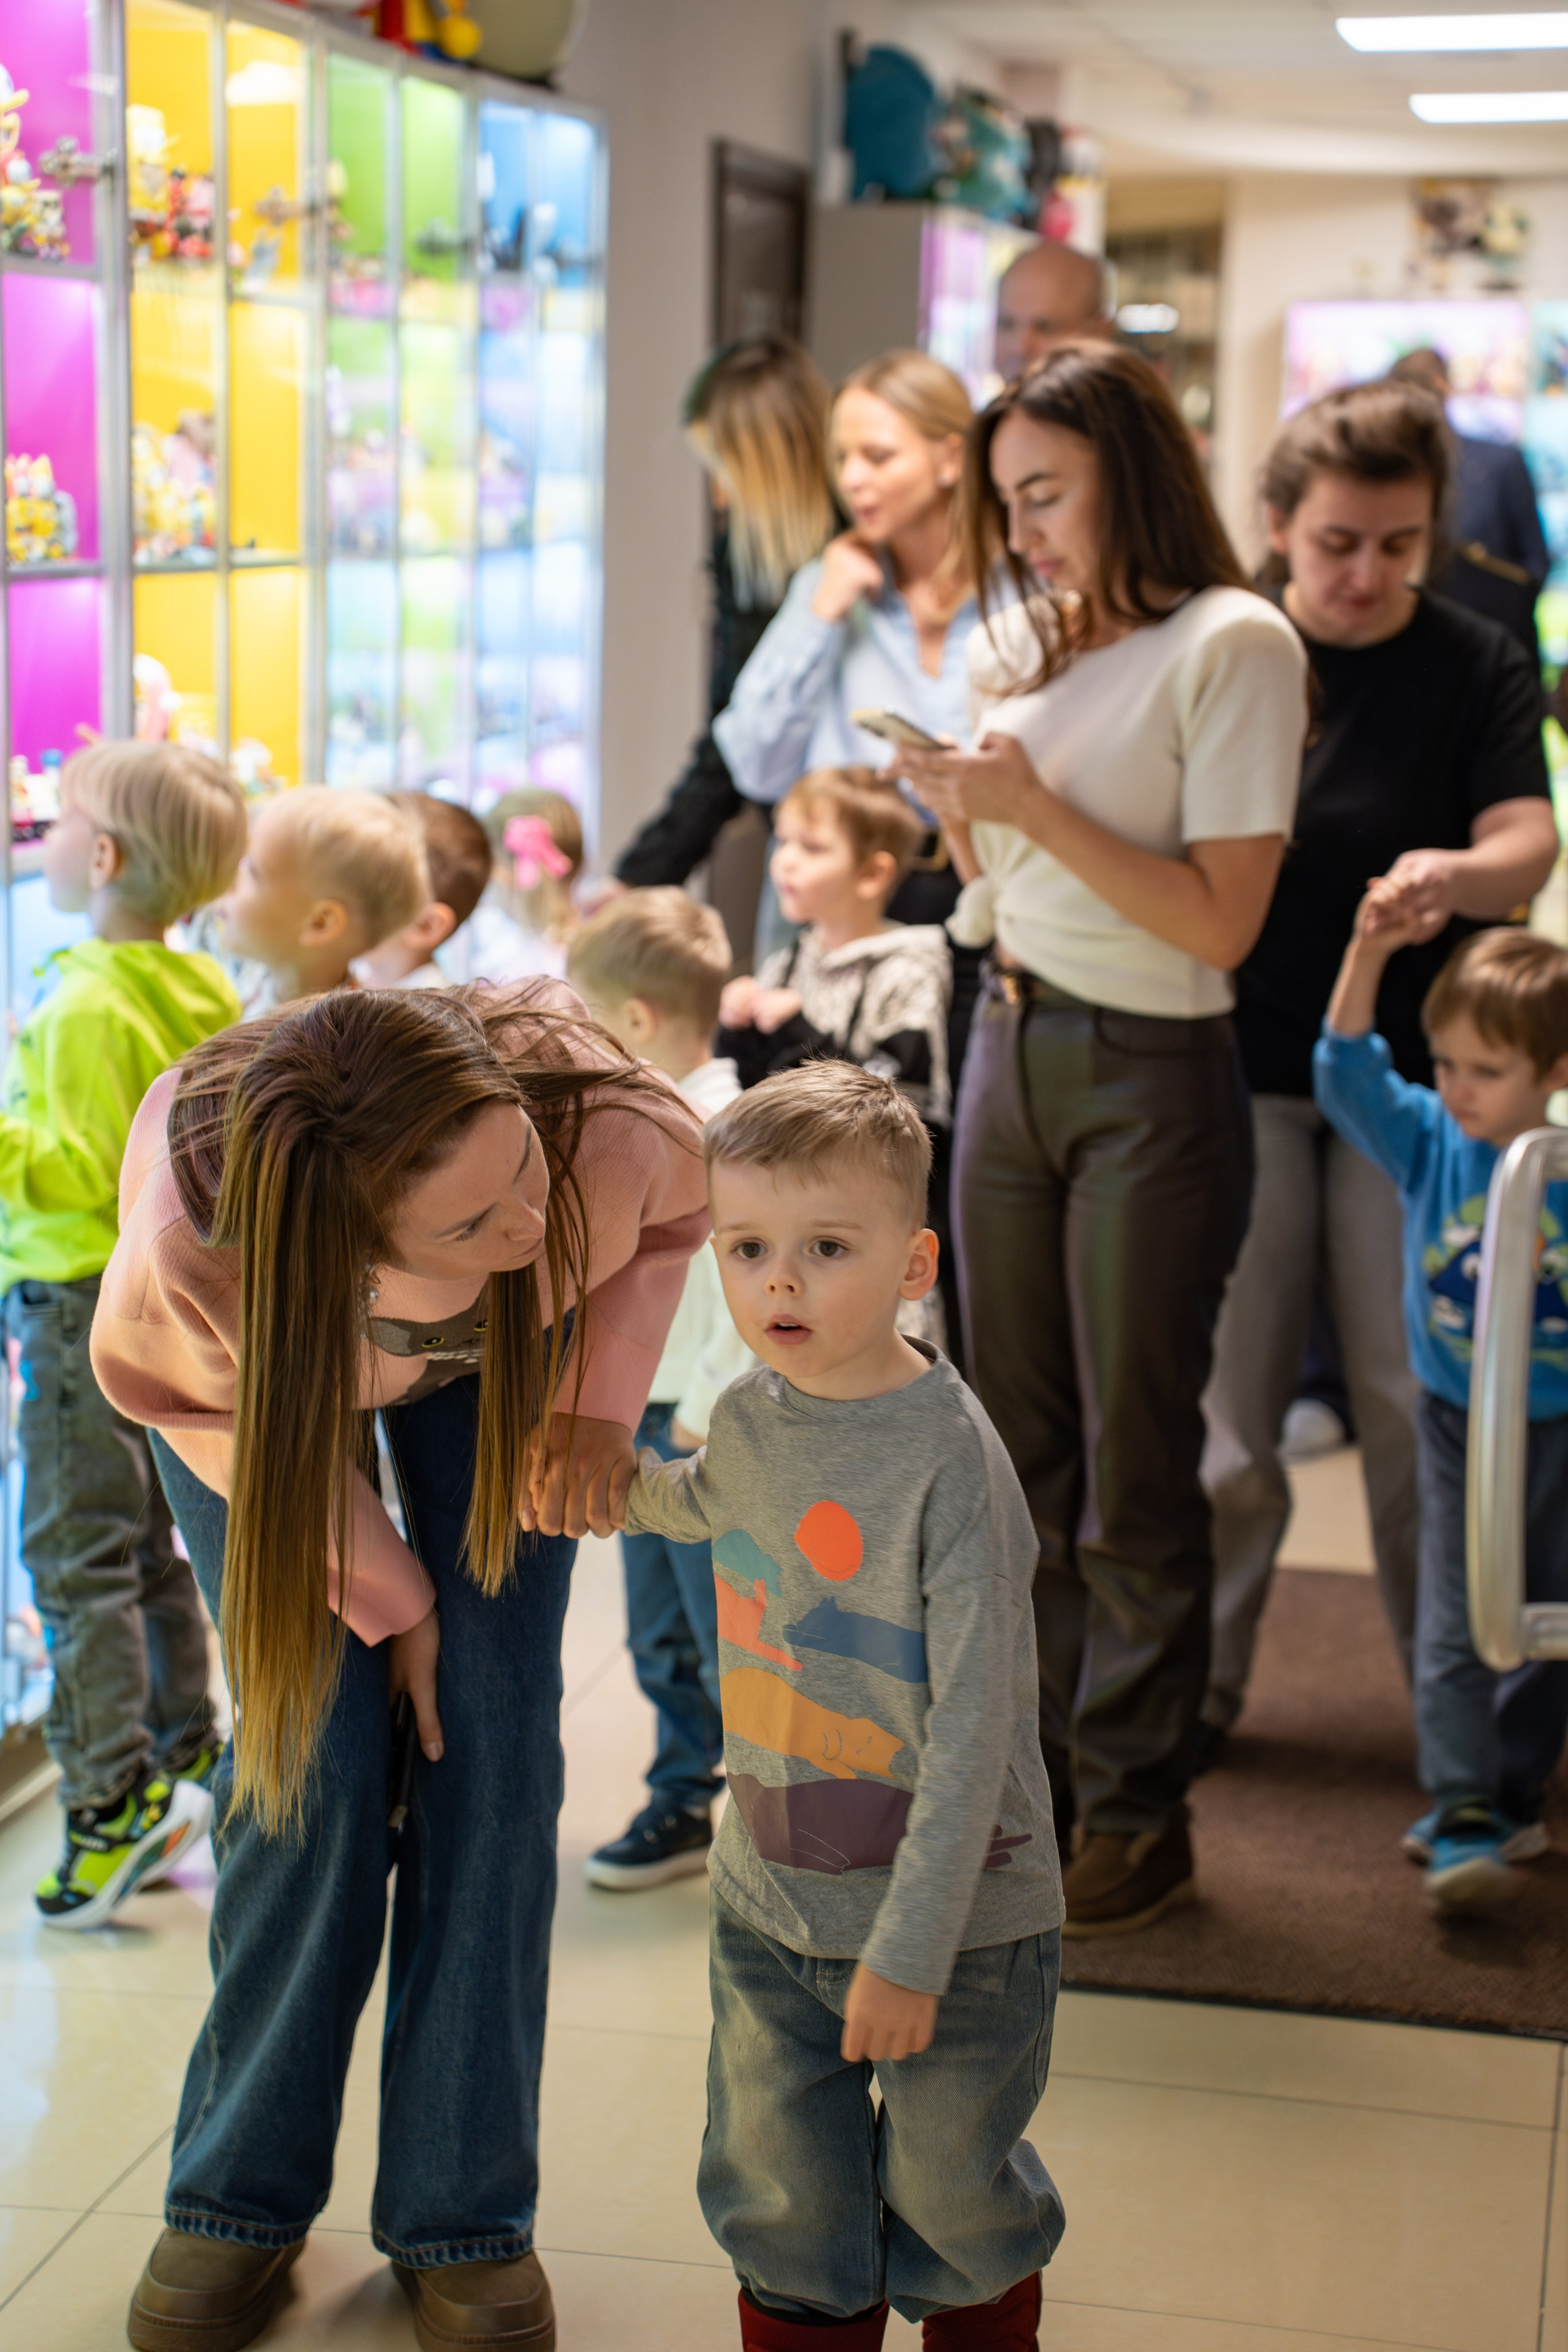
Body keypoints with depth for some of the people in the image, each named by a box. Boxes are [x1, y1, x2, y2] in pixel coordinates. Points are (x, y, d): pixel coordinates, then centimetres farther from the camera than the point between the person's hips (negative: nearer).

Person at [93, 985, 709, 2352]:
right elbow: (211, 1406, -18)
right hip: (262, 1377, -2)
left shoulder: (609, 1122, -41)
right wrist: (382, 1589, -14)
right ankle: (241, 2197, 11)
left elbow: (674, 1213, -13)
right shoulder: (191, 1250, -43)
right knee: (317, 1750, -10)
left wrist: (599, 1405, -23)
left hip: (498, 1354, 2)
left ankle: (464, 2216, 6)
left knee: (492, 1739, -6)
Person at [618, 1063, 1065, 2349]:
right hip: (768, 1906, 5)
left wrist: (911, 1951, -22)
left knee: (950, 2207, 12)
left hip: (954, 1919, -5)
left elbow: (974, 1726, -22)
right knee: (785, 2216, 12)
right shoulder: (748, 1418, -1)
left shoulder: (950, 1456, -22)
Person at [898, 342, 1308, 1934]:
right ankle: (1040, 1767, 26)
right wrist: (962, 796, -4)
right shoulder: (1028, 637, 8)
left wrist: (1037, 804, -20)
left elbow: (1221, 919, -18)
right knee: (1020, 1443, 13)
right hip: (1010, 1047, 7)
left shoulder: (1232, 645, -12)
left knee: (1131, 1462, 3)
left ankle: (1137, 1812, 16)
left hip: (1151, 1077, -7)